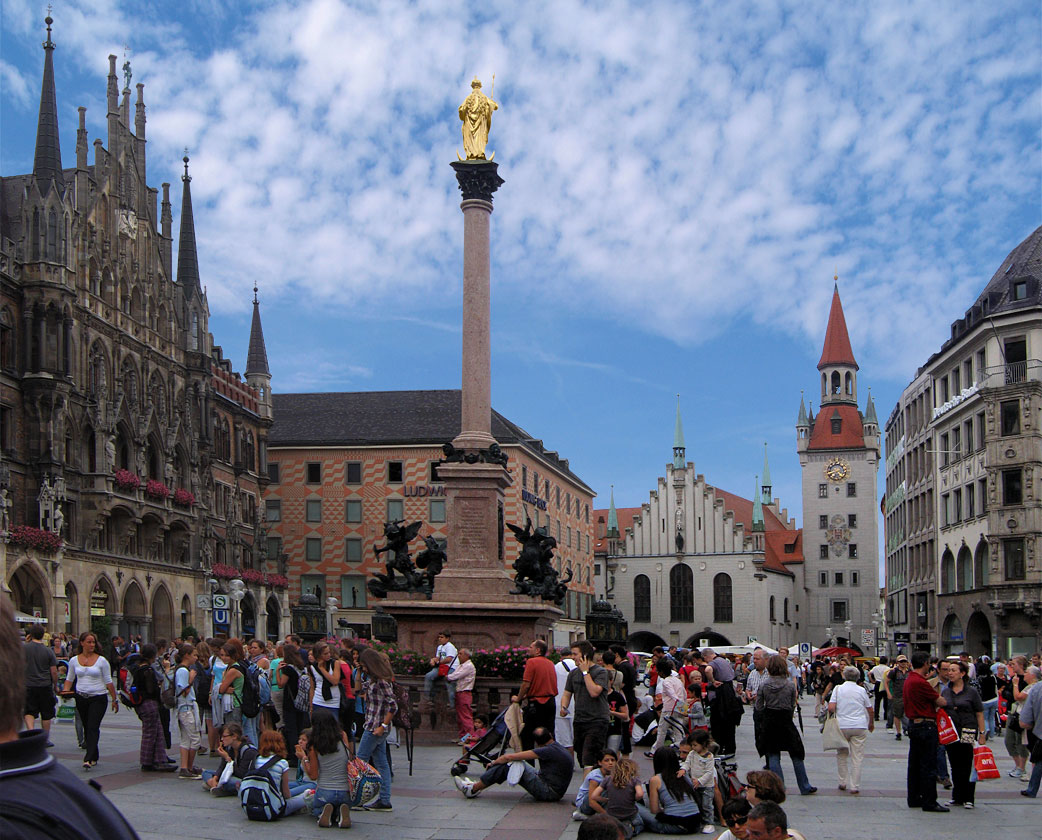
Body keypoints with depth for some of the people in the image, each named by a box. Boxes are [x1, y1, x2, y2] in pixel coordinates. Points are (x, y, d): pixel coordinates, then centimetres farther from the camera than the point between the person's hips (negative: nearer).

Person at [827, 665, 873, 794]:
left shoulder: (838, 689, 1)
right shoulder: (861, 690, 4)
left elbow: (831, 708, -8)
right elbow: (870, 710, 11)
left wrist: (834, 715, 12)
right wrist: (871, 724, 27)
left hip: (842, 726, 0)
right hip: (860, 726, 0)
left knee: (841, 755, 15)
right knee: (857, 757, 2)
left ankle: (843, 782, 14)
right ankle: (854, 786, 1)